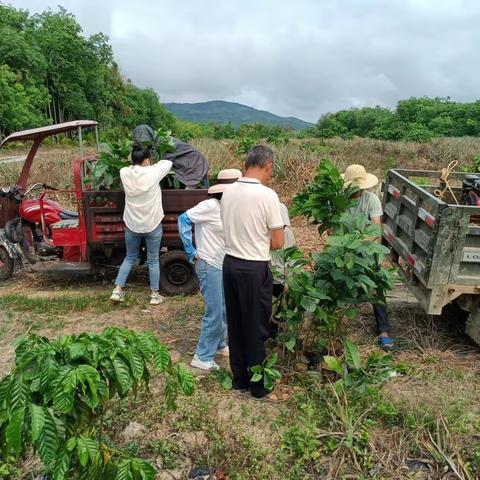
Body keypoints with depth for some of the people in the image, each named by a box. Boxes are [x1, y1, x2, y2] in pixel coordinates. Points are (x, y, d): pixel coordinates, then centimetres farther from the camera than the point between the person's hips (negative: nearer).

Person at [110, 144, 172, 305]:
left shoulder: (125, 173, -5)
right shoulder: (152, 173, -14)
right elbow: (168, 163, 5)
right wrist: (153, 164, 18)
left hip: (131, 225, 3)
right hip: (152, 225, -3)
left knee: (130, 258, 20)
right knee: (153, 260, 10)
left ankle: (117, 291, 20)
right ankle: (154, 295, 19)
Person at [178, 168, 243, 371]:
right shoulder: (210, 206, -17)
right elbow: (184, 219, -17)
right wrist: (191, 253, -14)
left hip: (223, 266, 8)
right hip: (209, 266, -8)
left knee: (225, 310, 18)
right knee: (215, 313, -3)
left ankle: (219, 344, 38)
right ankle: (202, 357, 11)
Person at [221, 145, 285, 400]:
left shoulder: (228, 192, 2)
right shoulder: (267, 195, -16)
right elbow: (277, 243, -12)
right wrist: (262, 242, 7)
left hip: (230, 263, 6)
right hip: (254, 268, -6)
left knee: (235, 324, 17)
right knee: (256, 328, 9)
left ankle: (239, 378, 33)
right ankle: (258, 385, 25)